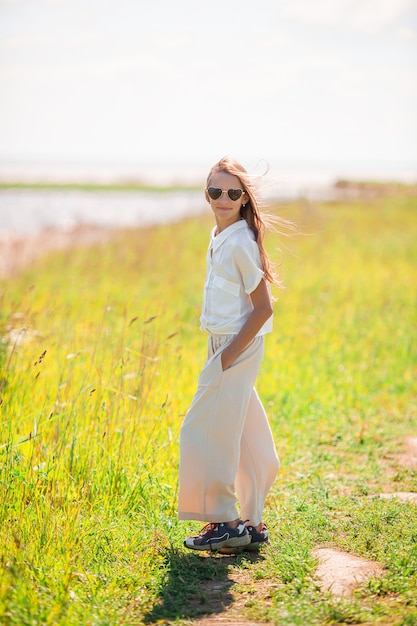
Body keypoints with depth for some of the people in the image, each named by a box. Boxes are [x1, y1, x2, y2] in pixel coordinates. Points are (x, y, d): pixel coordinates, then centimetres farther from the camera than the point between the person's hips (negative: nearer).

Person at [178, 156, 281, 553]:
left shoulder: (240, 242, -16)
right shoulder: (220, 236, 11)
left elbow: (263, 308, -18)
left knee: (206, 431, -5)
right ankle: (251, 525, 20)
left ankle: (225, 523, 4)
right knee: (243, 437, 12)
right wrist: (221, 355, 16)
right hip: (225, 344, 9)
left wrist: (227, 356, -18)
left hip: (238, 346, -9)